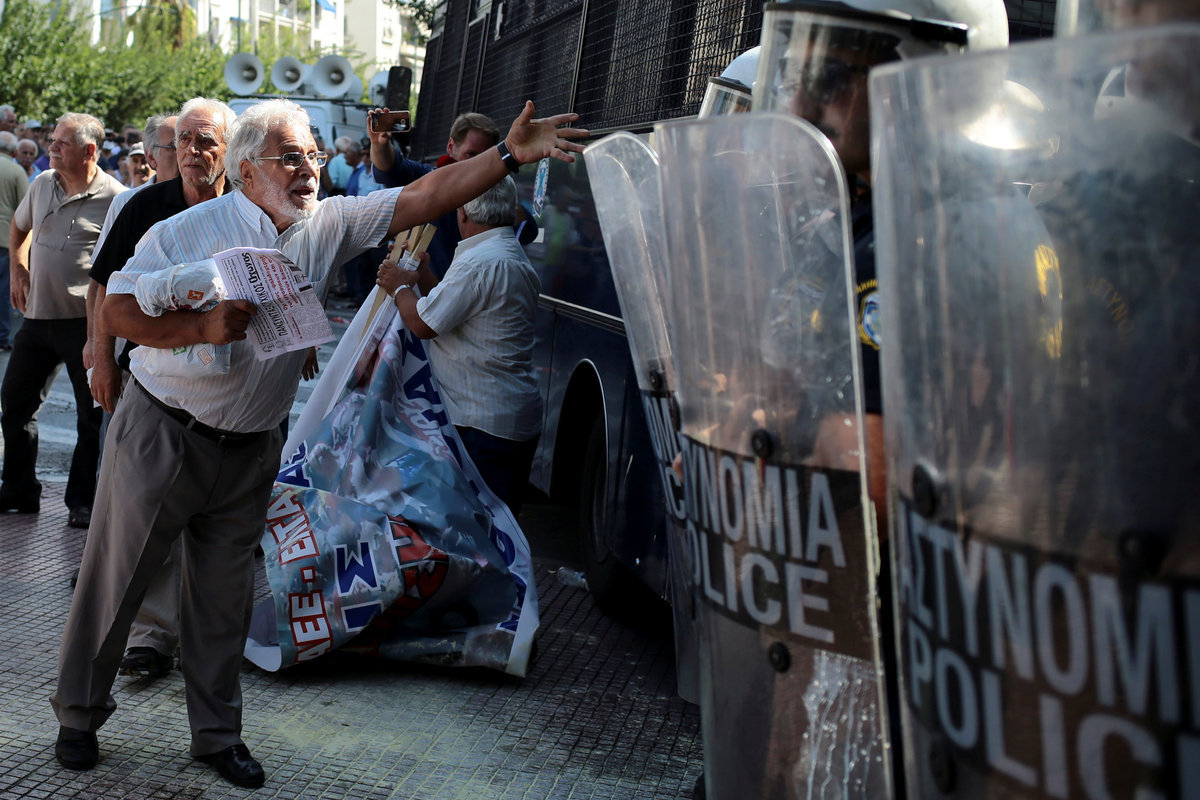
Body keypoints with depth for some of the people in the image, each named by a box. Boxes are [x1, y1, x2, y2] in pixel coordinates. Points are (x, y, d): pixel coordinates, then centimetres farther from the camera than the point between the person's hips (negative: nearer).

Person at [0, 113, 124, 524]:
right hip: (37, 316, 6)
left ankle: (83, 501, 17)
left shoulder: (113, 197, -12)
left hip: (86, 321, -6)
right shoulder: (42, 184, 7)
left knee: (92, 415, 4)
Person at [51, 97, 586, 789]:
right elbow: (116, 310, -13)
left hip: (250, 452, 4)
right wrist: (202, 327, -27)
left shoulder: (328, 225, 1)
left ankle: (217, 731, 26)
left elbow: (426, 198, -5)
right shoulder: (189, 231, -12)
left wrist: (510, 155, -14)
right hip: (161, 436, -4)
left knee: (225, 596, 13)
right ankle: (80, 714, 25)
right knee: (114, 581, 7)